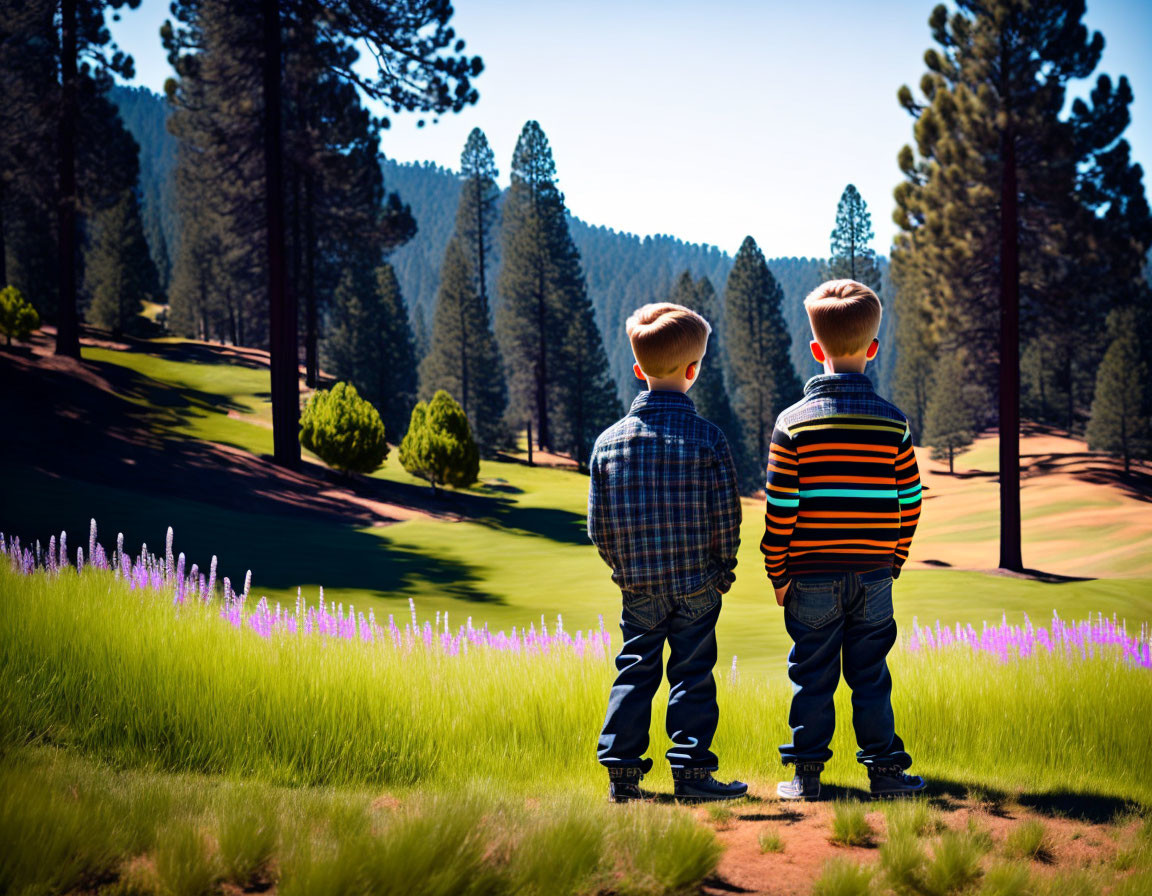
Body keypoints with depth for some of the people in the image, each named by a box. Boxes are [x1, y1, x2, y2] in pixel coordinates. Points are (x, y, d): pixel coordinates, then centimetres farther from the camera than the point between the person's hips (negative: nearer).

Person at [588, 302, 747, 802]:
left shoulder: (609, 441, -2)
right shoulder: (707, 438, -10)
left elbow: (598, 525, 1)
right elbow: (726, 517, -9)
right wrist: (723, 571, 6)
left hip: (638, 586, 3)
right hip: (696, 584, -3)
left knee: (635, 672, 10)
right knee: (693, 674, 4)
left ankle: (622, 771, 9)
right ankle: (692, 771, 4)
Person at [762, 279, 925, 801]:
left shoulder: (793, 423, -8)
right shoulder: (893, 424, -2)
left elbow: (780, 509, -7)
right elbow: (909, 504, 2)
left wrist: (778, 573, 2)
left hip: (811, 579, -1)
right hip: (874, 576, 1)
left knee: (811, 676, 7)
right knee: (870, 676, 10)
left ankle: (806, 773, 10)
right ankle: (884, 768, 13)